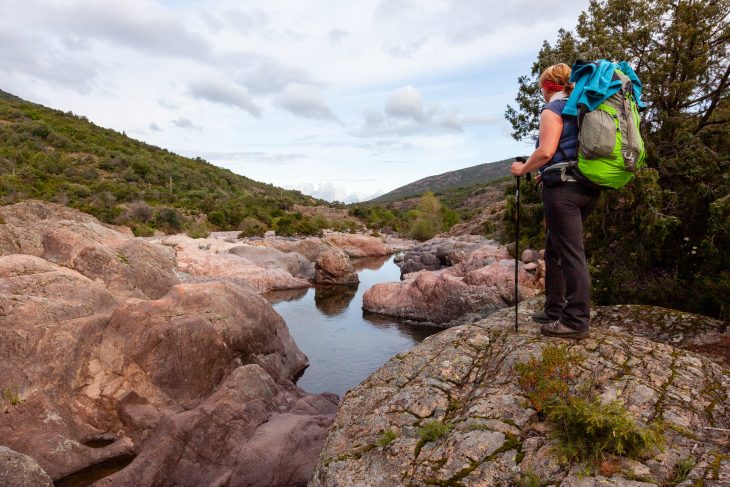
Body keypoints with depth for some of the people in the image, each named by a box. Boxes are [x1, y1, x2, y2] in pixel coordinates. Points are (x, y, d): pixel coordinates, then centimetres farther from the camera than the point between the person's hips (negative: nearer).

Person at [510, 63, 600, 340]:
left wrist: (524, 168, -2)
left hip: (563, 189, -9)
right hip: (588, 189, 9)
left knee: (571, 254, -7)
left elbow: (546, 151, -18)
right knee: (554, 248, 15)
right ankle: (554, 310, 21)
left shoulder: (553, 109, -5)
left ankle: (576, 322, -1)